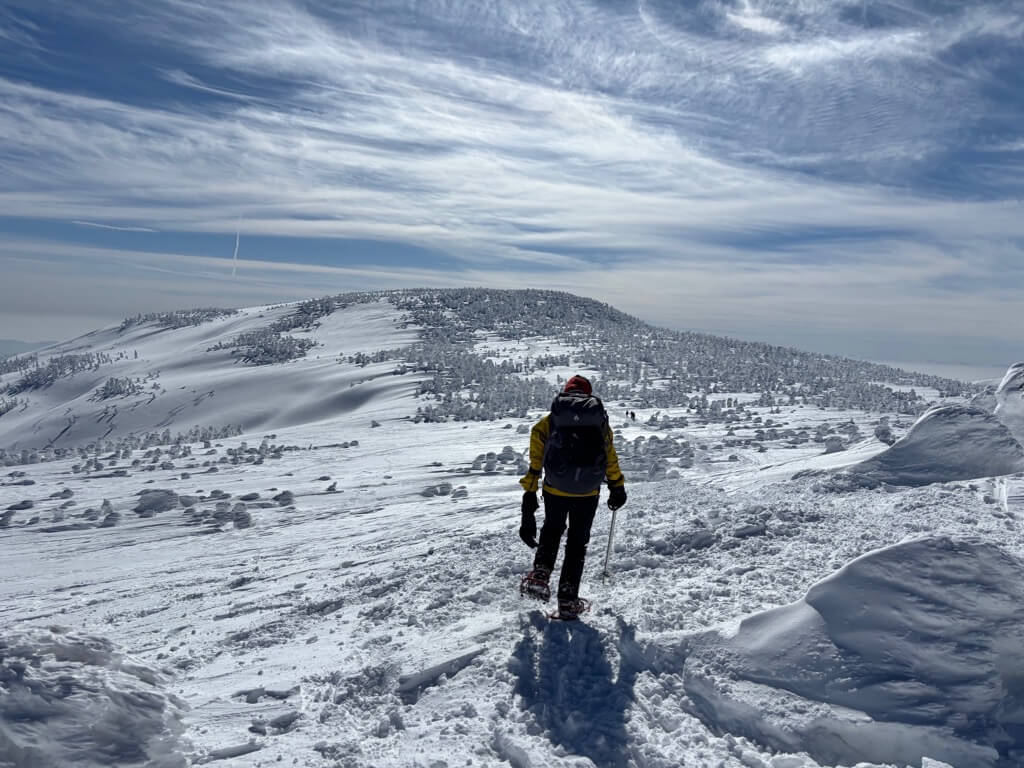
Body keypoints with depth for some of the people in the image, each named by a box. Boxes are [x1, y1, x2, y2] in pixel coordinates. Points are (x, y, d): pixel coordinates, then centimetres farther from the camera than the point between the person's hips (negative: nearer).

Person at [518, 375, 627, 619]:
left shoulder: (548, 422, 4)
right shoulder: (600, 420, 7)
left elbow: (535, 462, 0)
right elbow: (611, 459, 11)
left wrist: (529, 494, 5)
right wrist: (617, 488, 23)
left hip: (555, 490, 0)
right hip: (588, 493, 0)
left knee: (551, 531, 26)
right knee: (577, 542, 13)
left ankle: (540, 575, 6)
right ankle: (568, 601, 12)